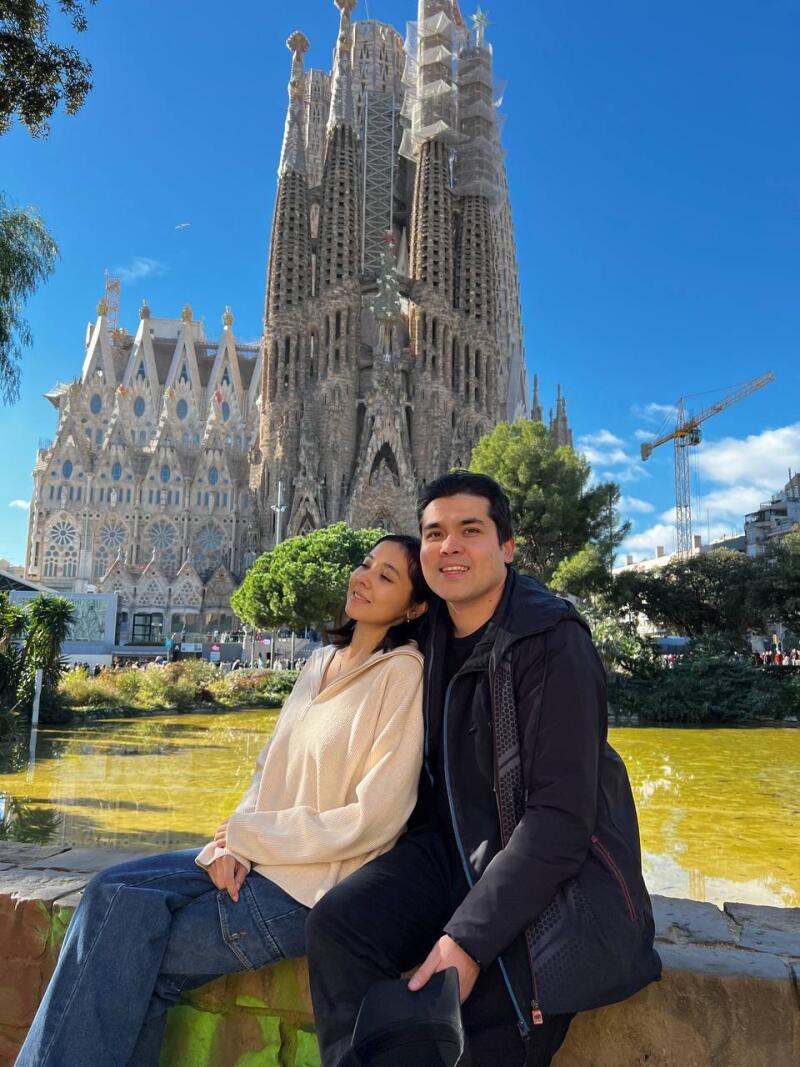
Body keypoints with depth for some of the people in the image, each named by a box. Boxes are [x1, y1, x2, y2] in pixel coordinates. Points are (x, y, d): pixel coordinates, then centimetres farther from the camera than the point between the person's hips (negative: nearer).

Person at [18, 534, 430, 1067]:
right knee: (115, 891, -10)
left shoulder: (404, 672, -14)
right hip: (256, 857, 7)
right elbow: (269, 771, 12)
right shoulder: (322, 662, 9)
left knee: (134, 962, -11)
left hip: (317, 885, -7)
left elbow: (373, 819, -18)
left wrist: (247, 835, -10)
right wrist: (232, 843, -7)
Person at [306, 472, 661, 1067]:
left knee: (497, 1016, -28)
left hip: (560, 868, -5)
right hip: (457, 851, 6)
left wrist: (469, 937, -24)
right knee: (337, 923, -17)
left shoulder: (553, 641, -17)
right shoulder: (430, 633, 4)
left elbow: (561, 816, -21)